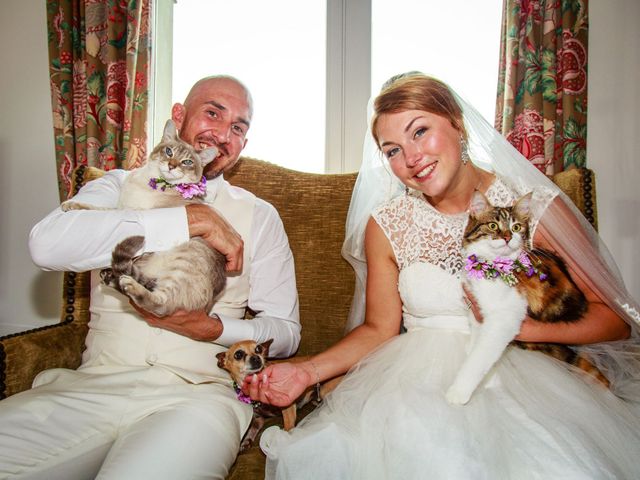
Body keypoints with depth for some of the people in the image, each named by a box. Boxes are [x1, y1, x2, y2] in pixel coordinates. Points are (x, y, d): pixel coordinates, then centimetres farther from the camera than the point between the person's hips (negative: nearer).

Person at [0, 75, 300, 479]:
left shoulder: (259, 216, 8)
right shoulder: (118, 186, 9)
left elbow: (286, 331, 7)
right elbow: (48, 244, -14)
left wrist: (213, 328, -13)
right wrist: (194, 220, -17)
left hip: (195, 393, -1)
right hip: (92, 386, 2)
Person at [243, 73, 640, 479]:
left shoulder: (538, 208, -3)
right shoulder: (386, 226, 2)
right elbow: (379, 328, 4)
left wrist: (517, 327, -15)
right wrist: (309, 371, -10)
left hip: (525, 376, 0)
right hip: (418, 380, 1)